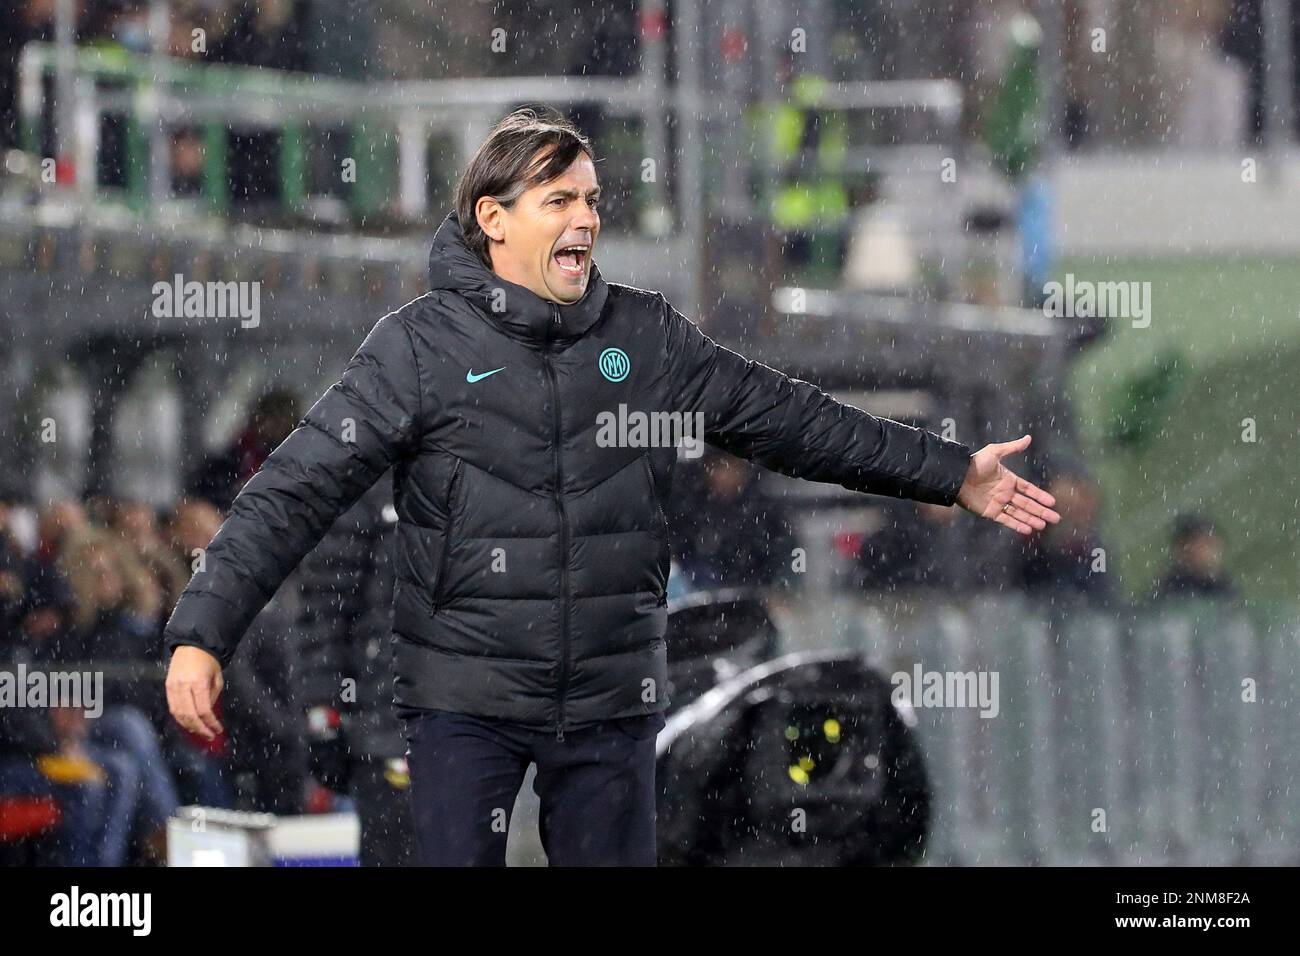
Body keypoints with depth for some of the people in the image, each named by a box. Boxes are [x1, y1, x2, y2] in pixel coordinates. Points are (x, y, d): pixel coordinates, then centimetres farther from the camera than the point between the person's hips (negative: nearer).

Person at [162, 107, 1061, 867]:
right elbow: (297, 491, -11)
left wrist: (953, 473, 13)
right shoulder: (419, 347, -7)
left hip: (613, 699, 3)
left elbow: (788, 417, 12)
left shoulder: (647, 336, 5)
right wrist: (203, 632, -21)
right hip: (467, 701, -3)